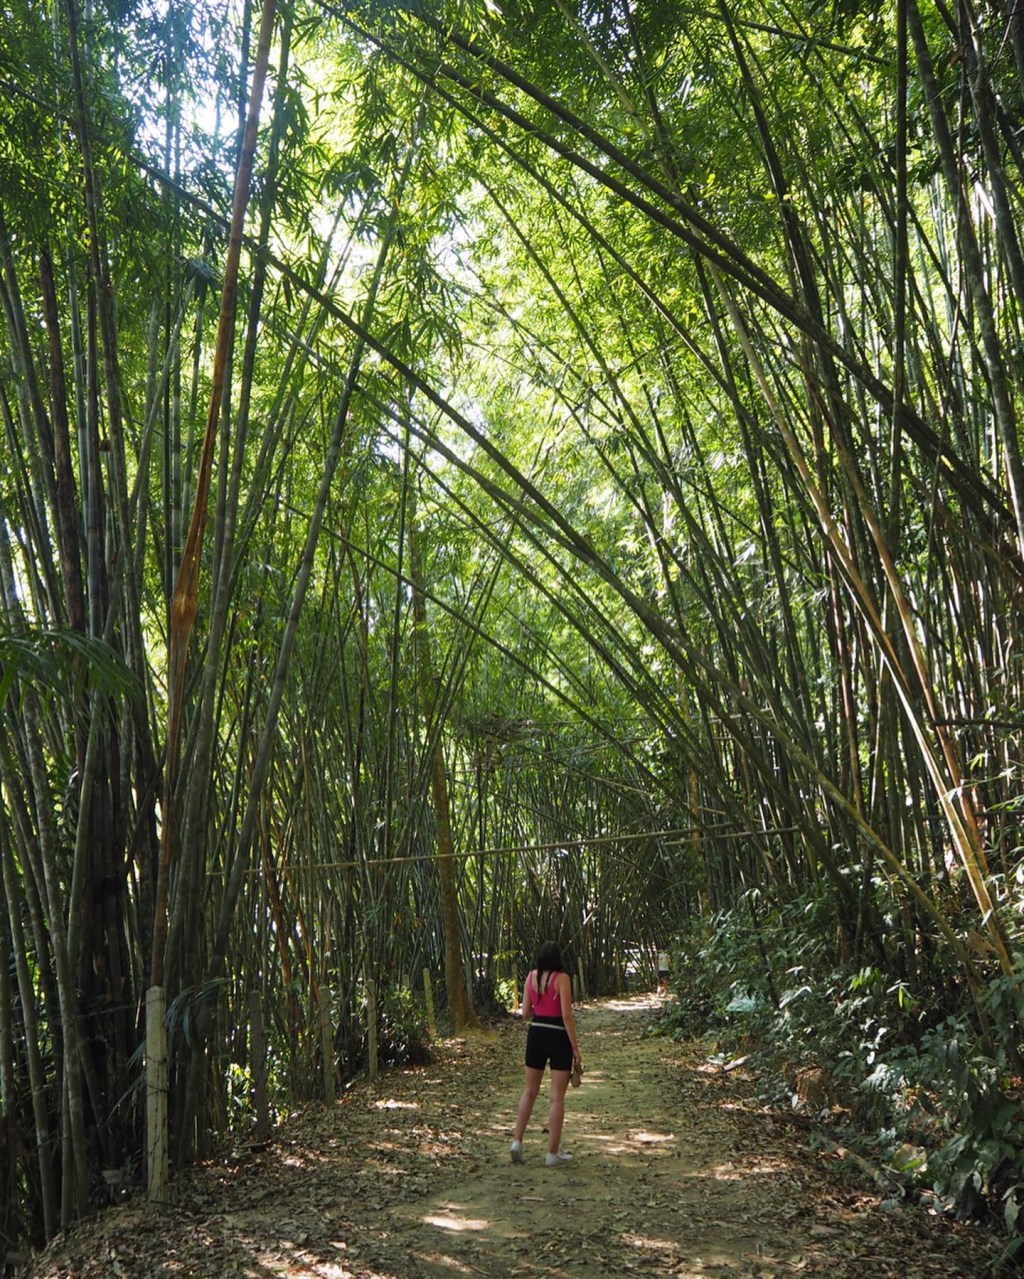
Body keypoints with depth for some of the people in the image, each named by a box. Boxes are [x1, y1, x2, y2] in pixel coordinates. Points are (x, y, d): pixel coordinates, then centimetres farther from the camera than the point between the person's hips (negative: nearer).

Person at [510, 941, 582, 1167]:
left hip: (536, 1034, 5)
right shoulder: (562, 978, -11)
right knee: (557, 1097, 3)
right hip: (558, 1037, -5)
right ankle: (553, 1153, 8)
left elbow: (525, 1014, 6)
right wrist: (575, 1047, -11)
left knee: (529, 1091, 19)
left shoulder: (531, 977, 3)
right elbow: (566, 1015, -15)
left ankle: (517, 1141, 15)